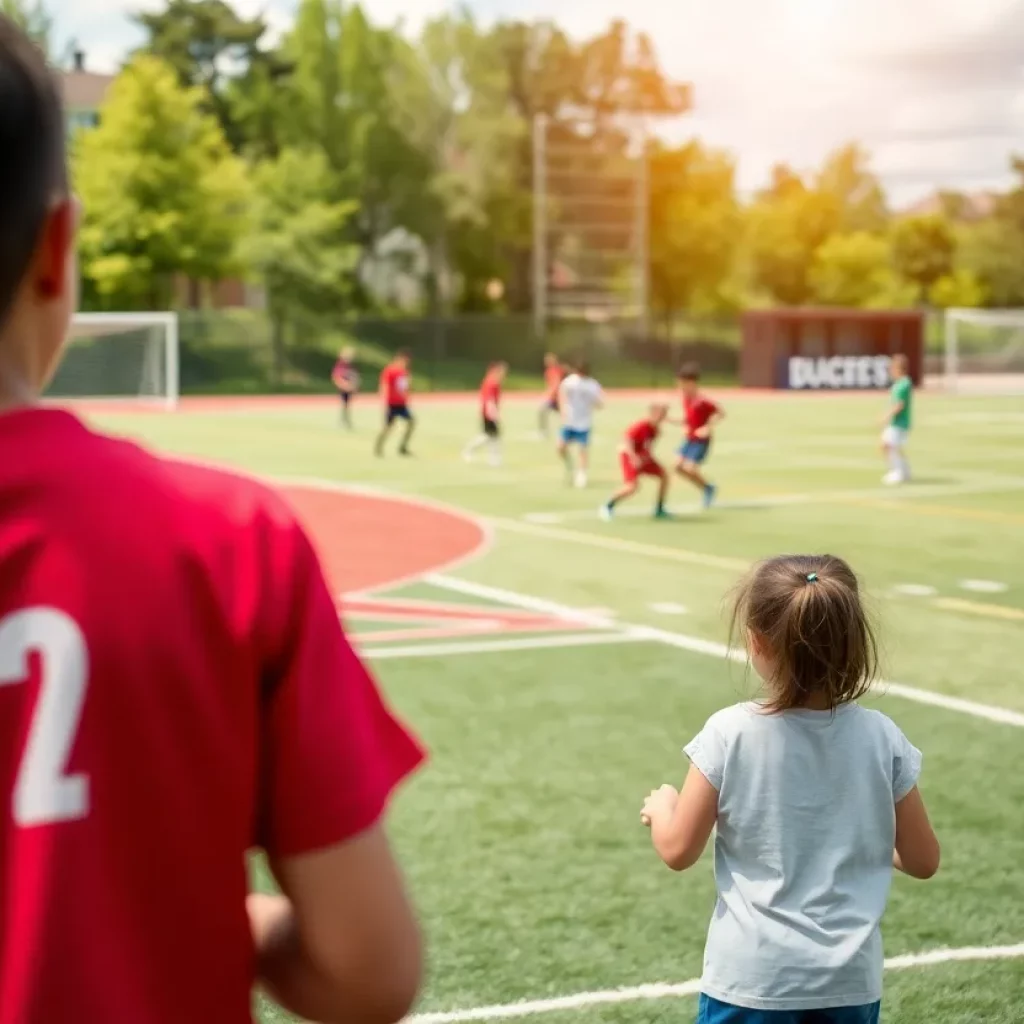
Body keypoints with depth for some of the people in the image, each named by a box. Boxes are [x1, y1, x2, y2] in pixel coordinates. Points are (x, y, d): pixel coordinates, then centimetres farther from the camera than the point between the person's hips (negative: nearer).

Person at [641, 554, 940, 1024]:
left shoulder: (730, 734, -13)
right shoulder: (881, 738, -7)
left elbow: (678, 851, -5)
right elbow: (923, 861, 2)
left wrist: (661, 805, 16)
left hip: (752, 977, -2)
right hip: (850, 981, 2)